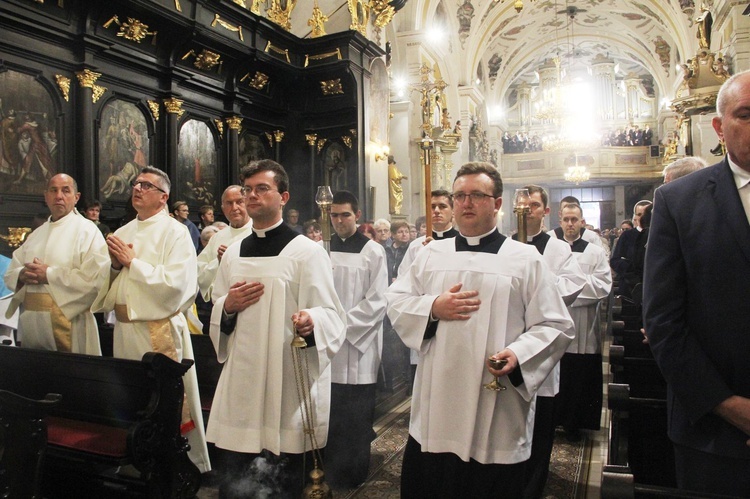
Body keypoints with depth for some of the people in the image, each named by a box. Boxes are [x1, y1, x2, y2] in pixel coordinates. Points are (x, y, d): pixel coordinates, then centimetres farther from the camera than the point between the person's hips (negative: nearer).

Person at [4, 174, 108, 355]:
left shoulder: (87, 231, -7)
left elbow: (96, 278, -19)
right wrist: (22, 275, -7)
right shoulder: (36, 234, 15)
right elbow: (10, 273, 16)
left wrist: (49, 275, -17)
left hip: (68, 322, -6)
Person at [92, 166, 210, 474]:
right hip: (124, 328, 7)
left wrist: (133, 262, -14)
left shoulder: (176, 233, -8)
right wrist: (116, 266, -5)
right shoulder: (123, 233, 13)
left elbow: (176, 284, -20)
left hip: (161, 330, -7)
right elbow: (107, 284, 16)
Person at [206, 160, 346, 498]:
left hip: (289, 383, -5)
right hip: (239, 382, 5)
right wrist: (228, 307, -3)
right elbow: (216, 315, 20)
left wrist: (311, 322, -32)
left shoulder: (307, 252, -7)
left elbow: (332, 316, -10)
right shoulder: (232, 254, 12)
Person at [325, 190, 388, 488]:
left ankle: (353, 472, 23)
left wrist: (343, 324, -12)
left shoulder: (373, 251, -3)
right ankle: (330, 469, 27)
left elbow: (377, 301, -7)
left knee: (356, 415, 5)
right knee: (329, 412, 9)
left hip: (358, 343, -3)